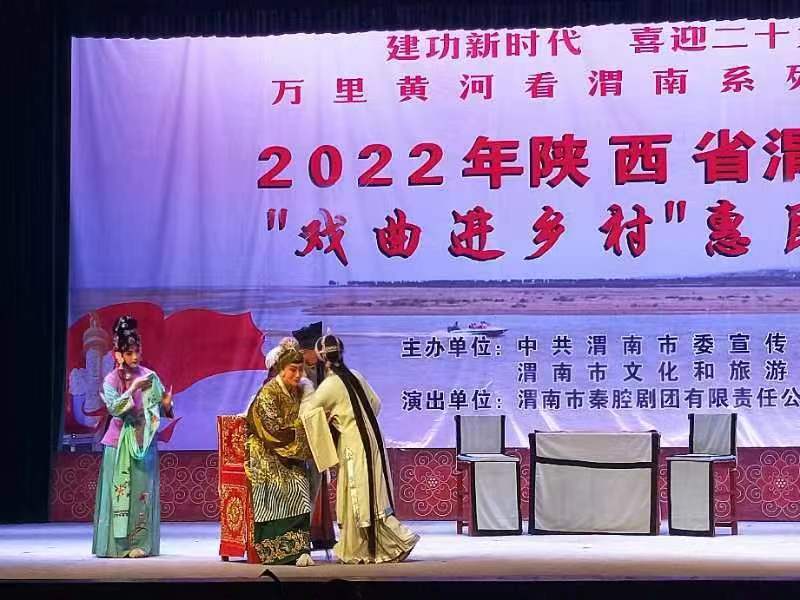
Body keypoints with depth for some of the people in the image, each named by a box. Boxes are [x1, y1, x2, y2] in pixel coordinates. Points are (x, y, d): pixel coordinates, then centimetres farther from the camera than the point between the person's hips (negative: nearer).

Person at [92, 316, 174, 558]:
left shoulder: (150, 376, 4)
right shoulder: (112, 379, -3)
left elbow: (160, 411, 7)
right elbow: (114, 408, -18)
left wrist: (166, 404, -15)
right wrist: (134, 389, -23)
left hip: (144, 442, 3)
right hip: (120, 443, -2)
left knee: (143, 491, 1)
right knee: (120, 491, -3)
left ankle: (140, 544, 3)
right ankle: (117, 544, 1)